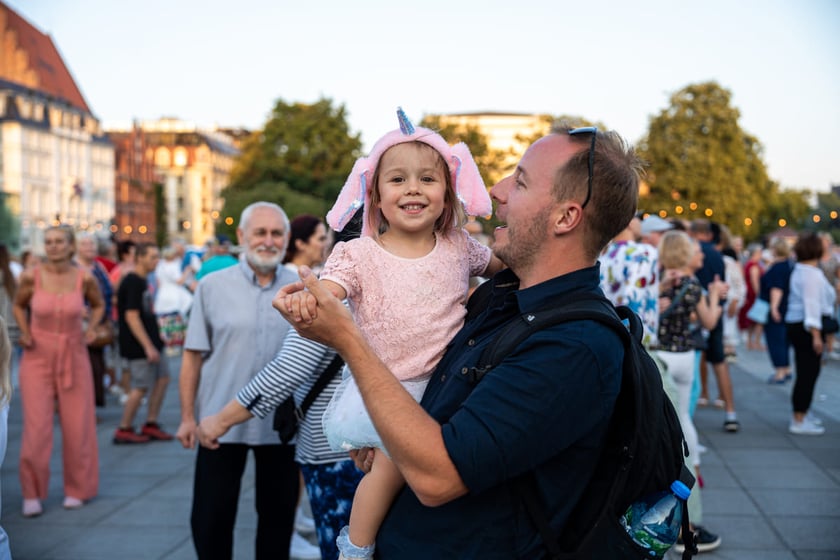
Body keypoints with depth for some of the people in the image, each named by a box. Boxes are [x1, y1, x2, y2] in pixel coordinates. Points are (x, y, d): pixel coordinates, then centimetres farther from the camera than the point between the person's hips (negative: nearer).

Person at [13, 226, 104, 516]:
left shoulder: (84, 278, -6)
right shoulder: (31, 277, -7)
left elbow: (98, 305, 13)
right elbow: (19, 305, 11)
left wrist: (91, 328, -4)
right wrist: (24, 332, -5)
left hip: (73, 356, 1)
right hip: (38, 357, -1)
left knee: (77, 427, 6)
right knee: (36, 428, -5)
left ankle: (76, 489, 24)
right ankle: (32, 494, 11)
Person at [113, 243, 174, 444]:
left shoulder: (143, 281, 14)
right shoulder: (132, 282, -17)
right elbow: (131, 316, -22)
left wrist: (155, 342, 20)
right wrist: (148, 346, -23)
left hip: (150, 342, 10)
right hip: (138, 346, -10)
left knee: (162, 378, 11)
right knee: (141, 387, -4)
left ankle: (150, 425, 19)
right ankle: (124, 430, 7)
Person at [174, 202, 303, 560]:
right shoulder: (213, 286, -3)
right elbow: (194, 355, -1)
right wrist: (188, 416, -4)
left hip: (283, 424, 1)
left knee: (278, 516, 14)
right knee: (210, 519, 8)